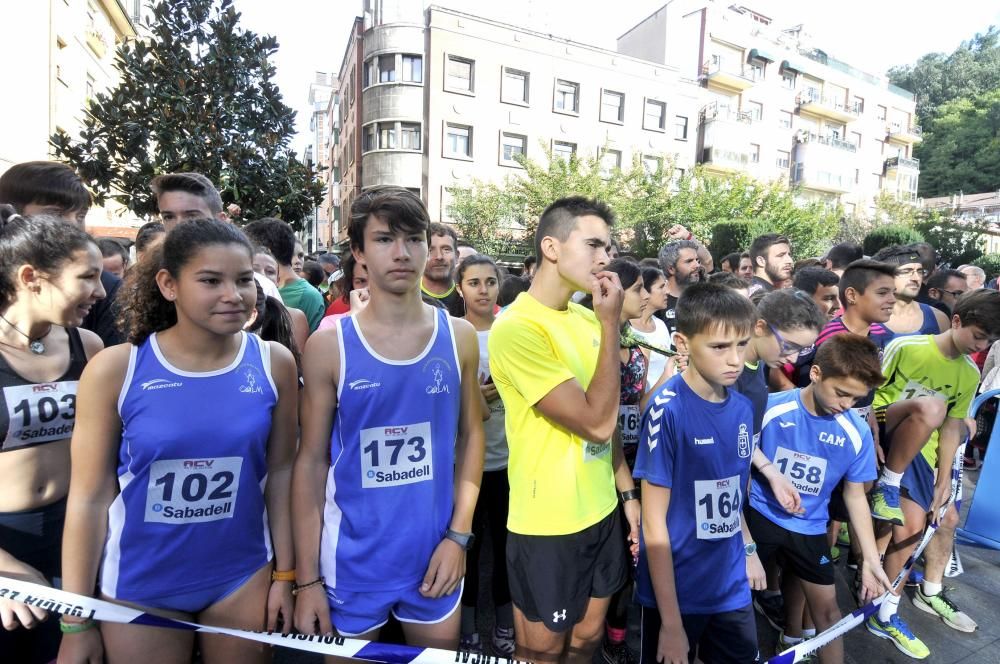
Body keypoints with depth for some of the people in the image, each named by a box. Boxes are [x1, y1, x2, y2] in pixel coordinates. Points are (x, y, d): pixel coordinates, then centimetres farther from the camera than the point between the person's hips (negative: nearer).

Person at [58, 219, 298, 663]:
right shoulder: (115, 369, -13)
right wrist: (77, 621, -2)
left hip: (243, 576, 1)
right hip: (139, 584, -1)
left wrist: (284, 574, 1)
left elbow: (280, 472, -3)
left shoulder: (274, 364, -10)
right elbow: (90, 497, -8)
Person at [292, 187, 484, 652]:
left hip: (435, 554, 2)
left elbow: (471, 435, 3)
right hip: (351, 561, -1)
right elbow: (311, 461, -5)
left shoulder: (459, 337, -4)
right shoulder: (328, 345, -9)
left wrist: (459, 535, -3)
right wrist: (306, 578, -4)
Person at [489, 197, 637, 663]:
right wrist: (610, 323, -21)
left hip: (600, 511, 7)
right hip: (547, 525, -7)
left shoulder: (586, 318, 3)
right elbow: (596, 422, -25)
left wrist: (627, 492, 12)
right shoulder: (516, 328, -22)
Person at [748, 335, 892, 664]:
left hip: (809, 527, 2)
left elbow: (855, 494, 0)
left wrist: (871, 559, -1)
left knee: (826, 606, 11)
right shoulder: (770, 408, -21)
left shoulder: (857, 433, -12)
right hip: (760, 516, -2)